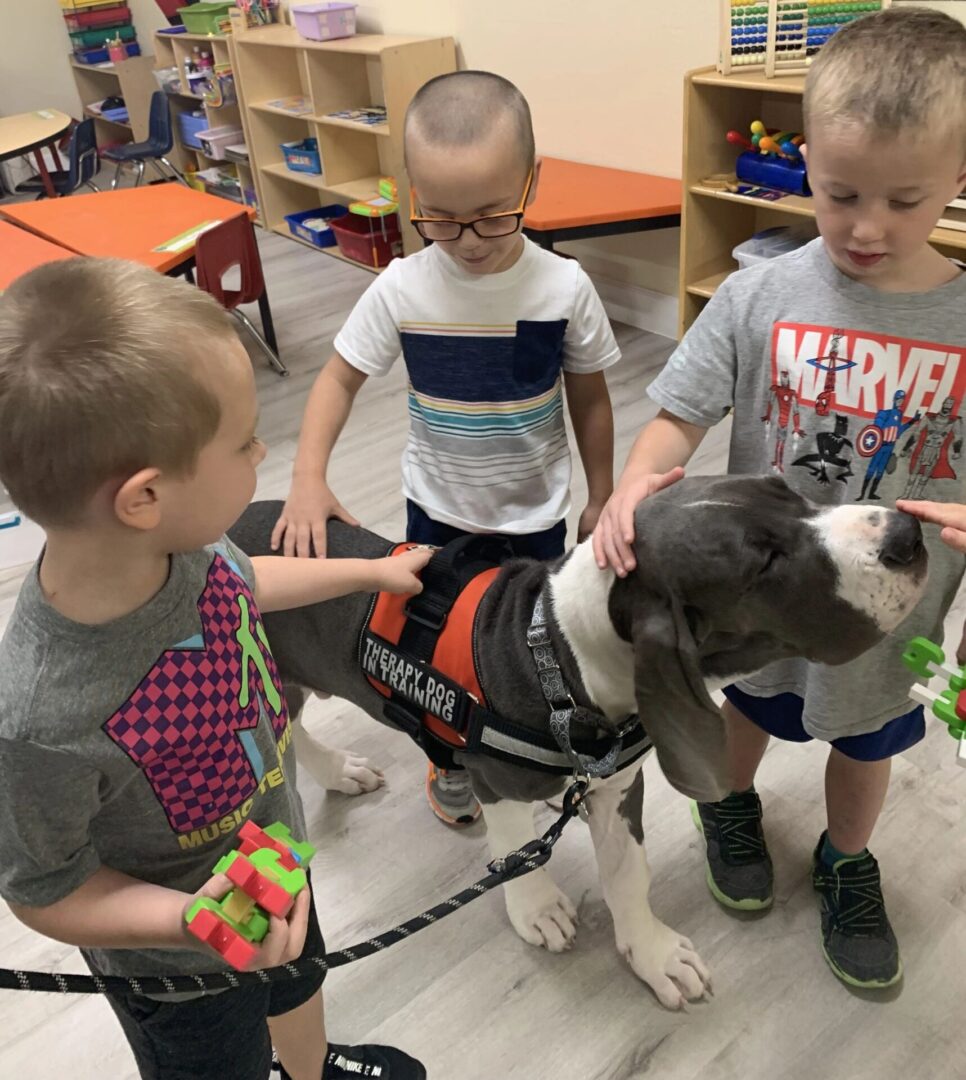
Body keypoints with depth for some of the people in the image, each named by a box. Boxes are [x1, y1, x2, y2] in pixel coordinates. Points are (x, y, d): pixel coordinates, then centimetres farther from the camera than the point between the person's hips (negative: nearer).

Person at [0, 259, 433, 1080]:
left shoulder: (168, 538, -26)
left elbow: (232, 583, 0)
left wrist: (370, 572, 10)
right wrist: (190, 918, -38)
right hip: (182, 971, -6)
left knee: (296, 985, 36)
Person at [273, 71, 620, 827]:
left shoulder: (564, 287, -18)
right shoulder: (401, 289, -17)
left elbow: (589, 400, -5)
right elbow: (341, 377, -5)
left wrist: (601, 500, 3)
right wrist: (308, 479, -18)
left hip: (535, 511, 0)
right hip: (437, 507, 1)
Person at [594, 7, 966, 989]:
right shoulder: (759, 299, -17)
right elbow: (681, 414, -15)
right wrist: (635, 485, -33)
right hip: (761, 586, 0)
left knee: (866, 741, 24)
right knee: (752, 708, 26)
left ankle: (847, 866, 55)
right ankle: (731, 809, 59)